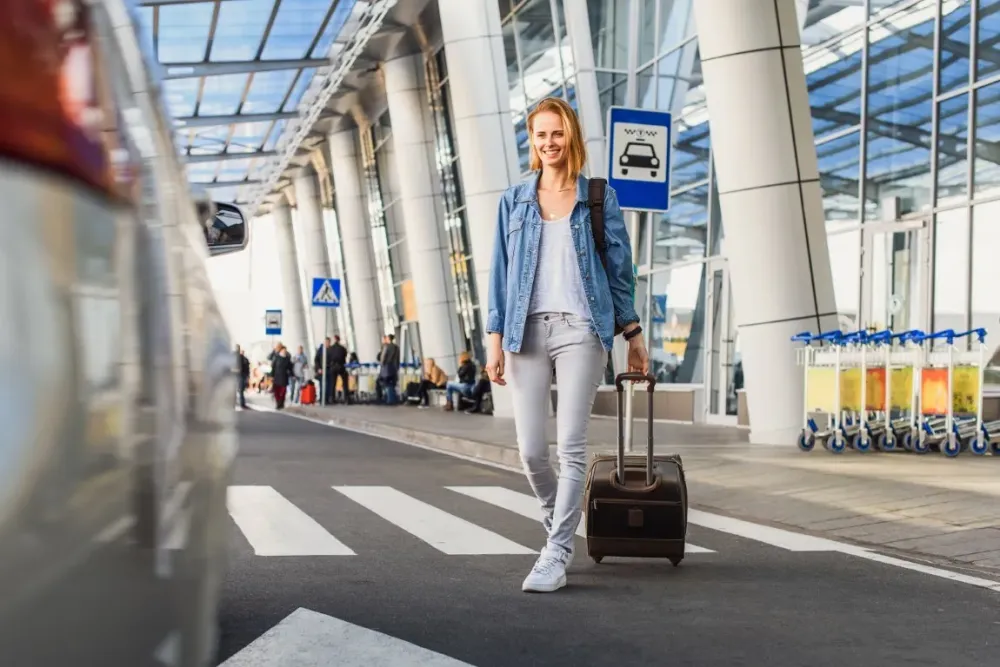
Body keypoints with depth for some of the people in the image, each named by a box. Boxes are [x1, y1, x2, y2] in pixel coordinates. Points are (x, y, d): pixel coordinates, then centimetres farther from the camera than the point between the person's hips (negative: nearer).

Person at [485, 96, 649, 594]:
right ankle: (558, 524, 28)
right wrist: (495, 337, 2)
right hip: (528, 330, 2)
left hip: (581, 328, -2)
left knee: (571, 445, -7)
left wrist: (633, 334, 10)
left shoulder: (599, 198, 8)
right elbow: (500, 272, 10)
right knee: (530, 450, 0)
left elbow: (619, 269, 10)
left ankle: (556, 555, -2)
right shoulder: (514, 200, 12)